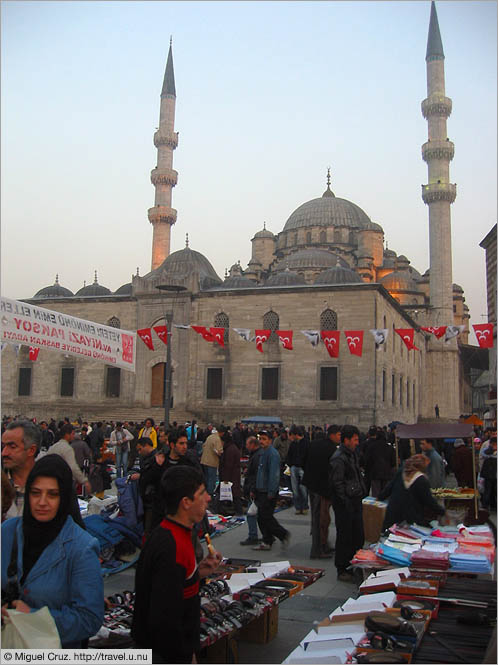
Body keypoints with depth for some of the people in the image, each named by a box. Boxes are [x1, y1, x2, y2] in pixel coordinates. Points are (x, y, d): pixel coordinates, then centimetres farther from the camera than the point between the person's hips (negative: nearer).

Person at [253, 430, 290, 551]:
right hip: (262, 491, 10)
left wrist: (271, 492, -23)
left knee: (266, 517, -6)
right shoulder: (263, 453, 15)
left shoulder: (272, 454, -16)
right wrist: (256, 491, 19)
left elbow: (274, 474, -21)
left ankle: (284, 534, 9)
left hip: (269, 492, -10)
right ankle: (267, 542, 18)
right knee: (261, 518, 11)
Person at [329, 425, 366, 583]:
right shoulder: (338, 459, -17)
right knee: (345, 537, -2)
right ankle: (342, 571, 9)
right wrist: (346, 502, -19)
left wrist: (361, 493, 16)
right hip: (345, 504, -10)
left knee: (358, 536, 15)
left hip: (355, 501, 10)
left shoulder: (352, 454, 14)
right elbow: (337, 483, -20)